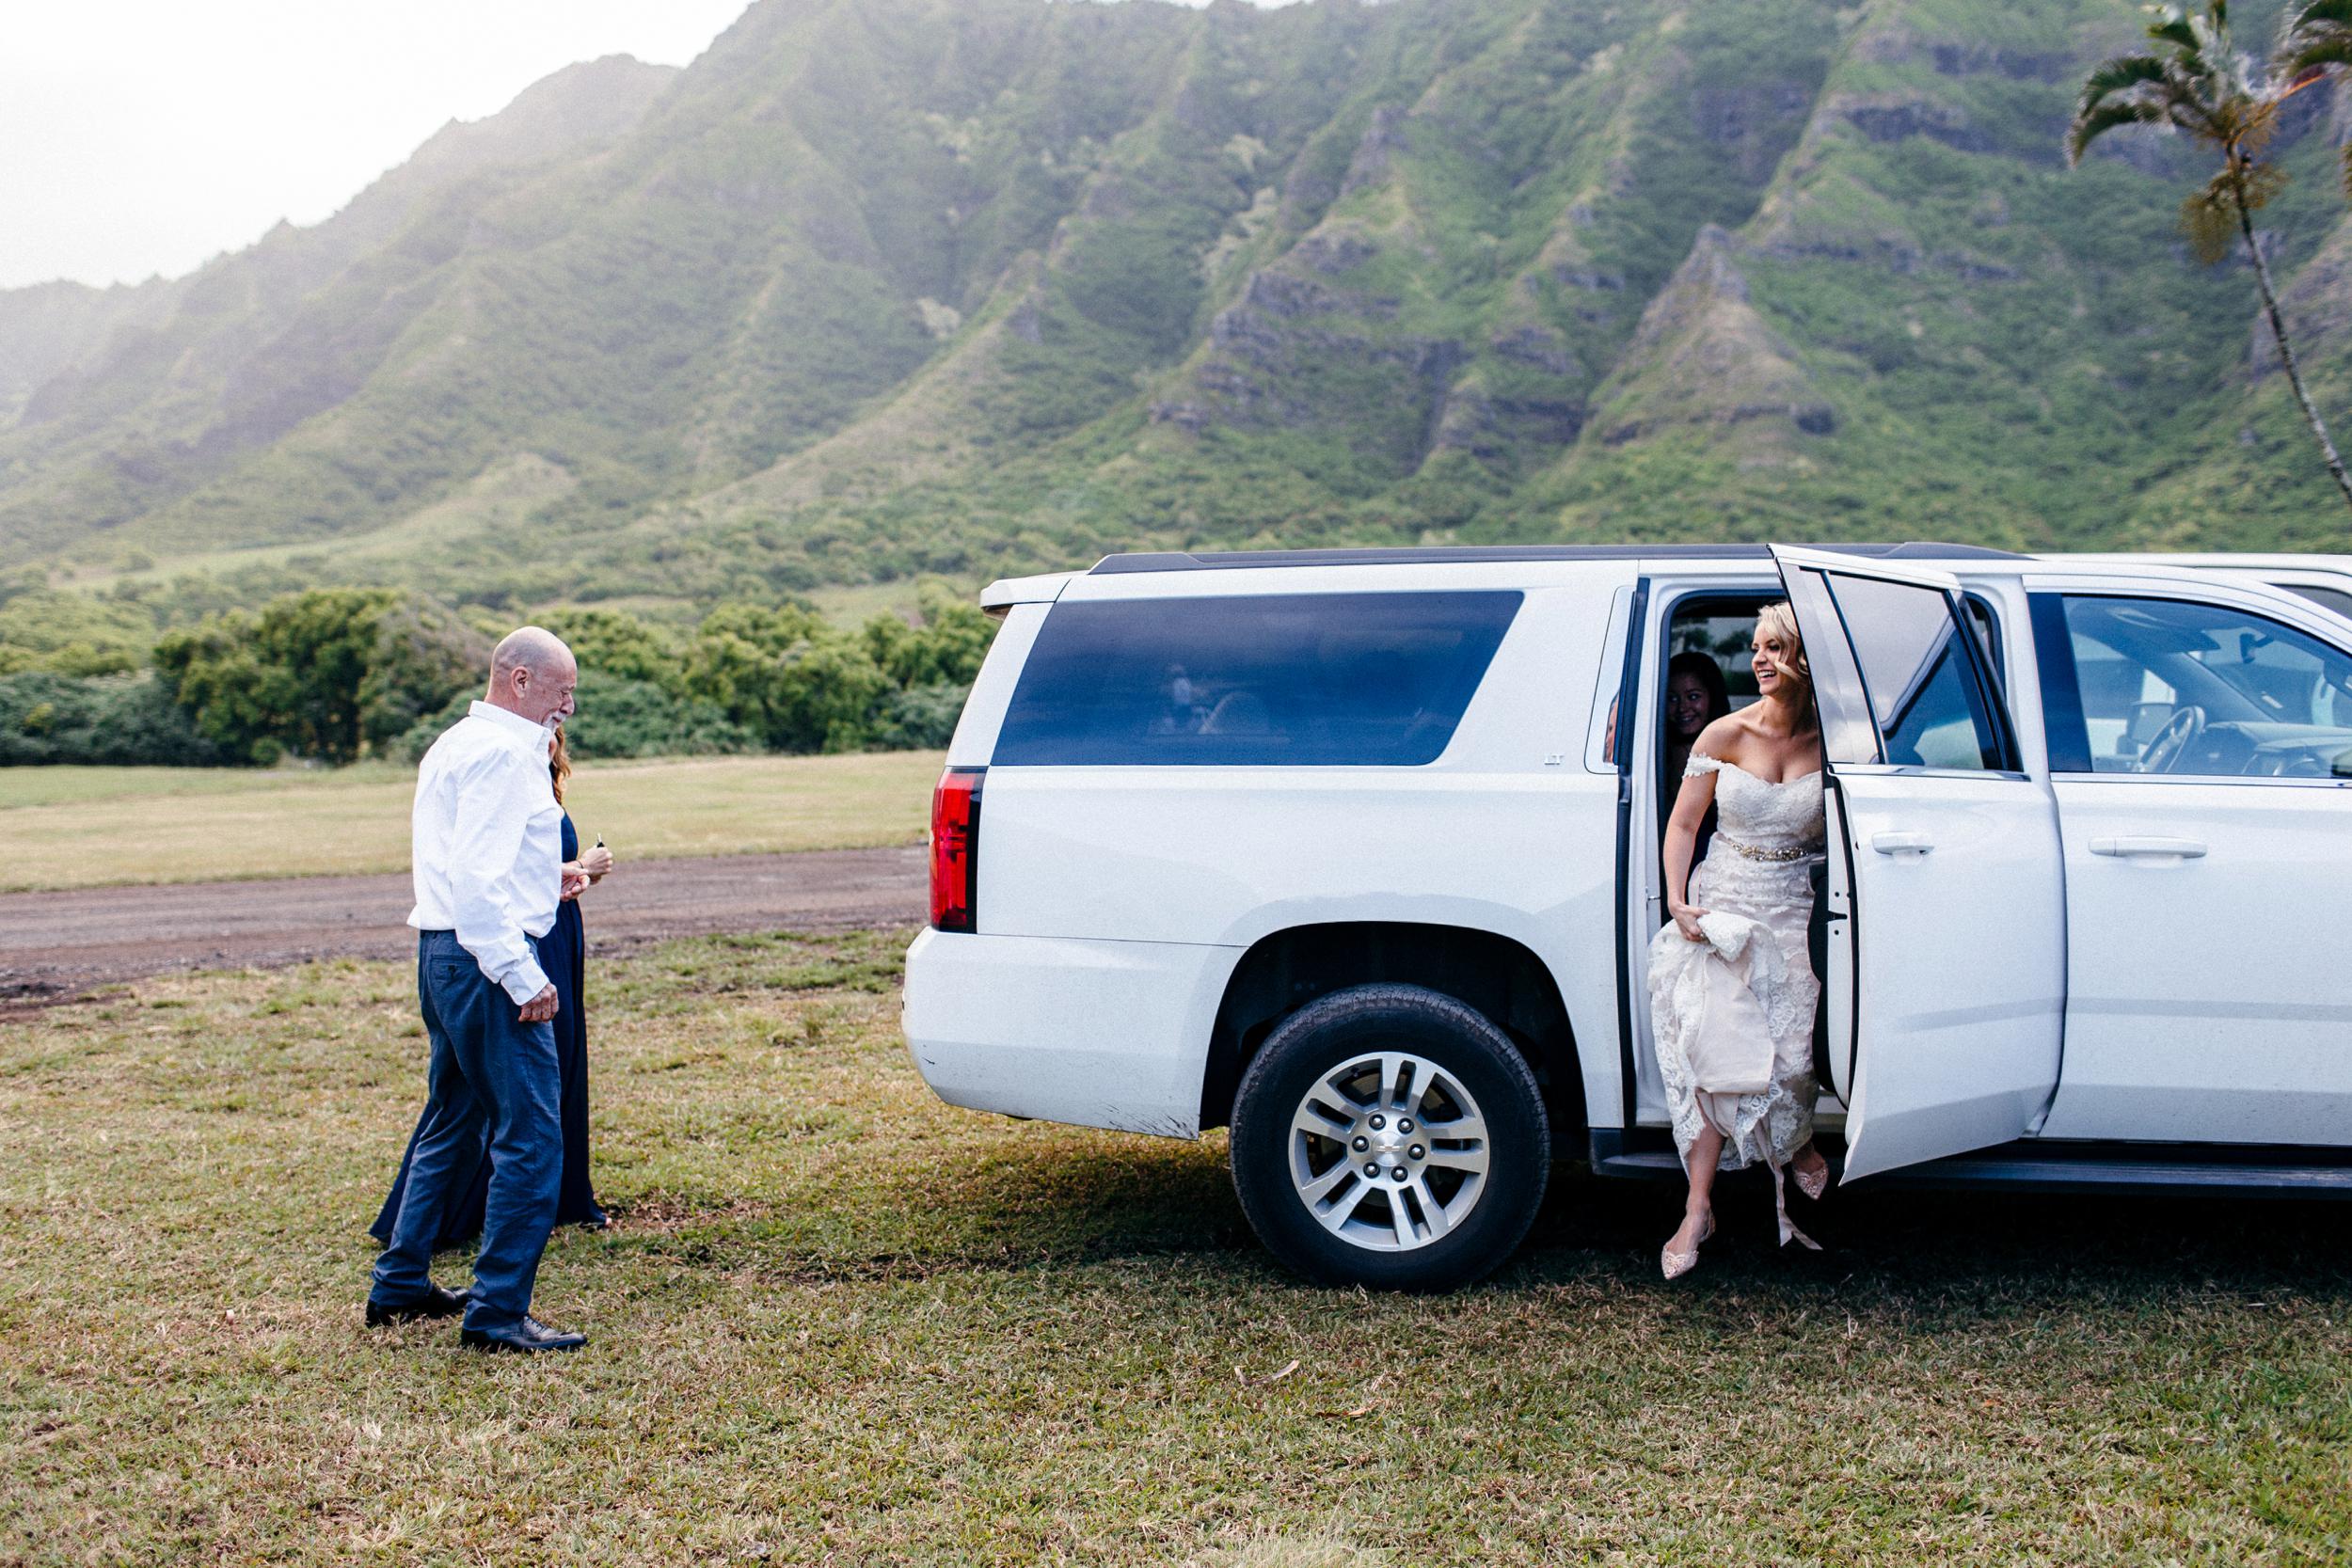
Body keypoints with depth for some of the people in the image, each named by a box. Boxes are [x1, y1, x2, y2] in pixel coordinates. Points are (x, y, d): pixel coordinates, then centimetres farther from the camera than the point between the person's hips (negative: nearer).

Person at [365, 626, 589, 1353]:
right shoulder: (503, 750, -14)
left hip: (443, 954, 11)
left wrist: (542, 882, 21)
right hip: (487, 962, -11)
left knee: (452, 1125, 20)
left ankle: (400, 1286, 29)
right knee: (530, 1137, -6)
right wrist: (525, 979, -22)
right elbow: (477, 879, -22)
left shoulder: (456, 743, 18)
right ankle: (497, 1312, -2)